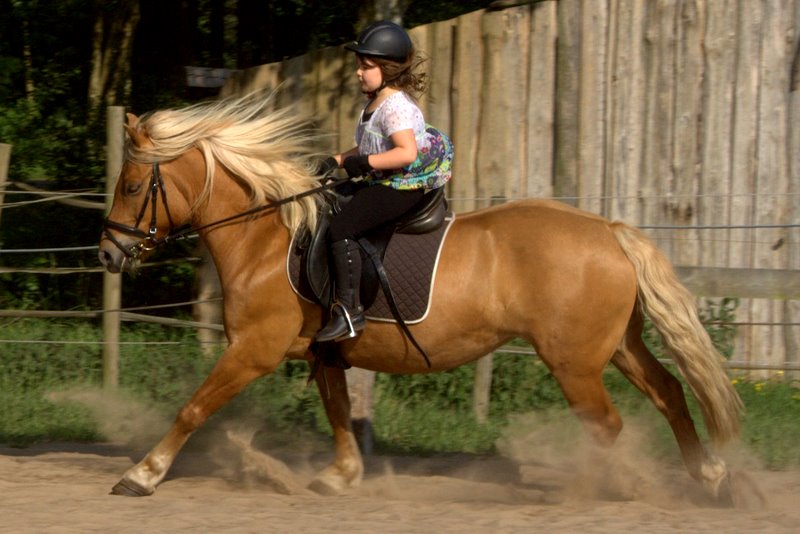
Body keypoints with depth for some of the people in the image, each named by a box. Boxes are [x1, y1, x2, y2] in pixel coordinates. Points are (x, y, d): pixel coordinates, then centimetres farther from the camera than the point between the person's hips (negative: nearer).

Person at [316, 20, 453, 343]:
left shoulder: (395, 105, -18)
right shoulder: (373, 104, 15)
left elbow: (407, 152, -28)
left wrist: (362, 162, -25)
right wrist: (339, 160, 10)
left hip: (403, 187, -11)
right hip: (382, 183, 11)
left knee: (341, 227, -23)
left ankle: (349, 311, -24)